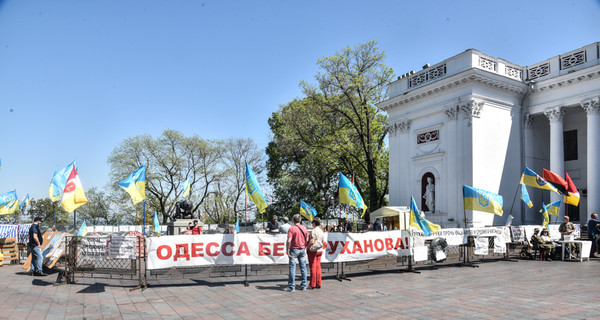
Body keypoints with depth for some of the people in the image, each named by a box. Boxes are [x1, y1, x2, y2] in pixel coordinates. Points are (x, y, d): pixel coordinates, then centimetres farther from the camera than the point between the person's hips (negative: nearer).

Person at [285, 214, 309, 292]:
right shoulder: (304, 228, 5)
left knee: (292, 268, -1)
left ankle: (291, 287, 0)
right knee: (303, 267, 10)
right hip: (302, 249, 5)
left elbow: (289, 241, -15)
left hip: (294, 249, -5)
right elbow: (307, 240, 8)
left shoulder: (291, 228, -10)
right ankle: (303, 286, 15)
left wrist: (287, 250, -9)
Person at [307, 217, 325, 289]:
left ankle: (312, 284, 1)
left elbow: (312, 241, -17)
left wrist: (307, 247, -4)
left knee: (313, 267, -3)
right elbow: (323, 242, 13)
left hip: (313, 251, -7)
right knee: (318, 267, 8)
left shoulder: (313, 231, -12)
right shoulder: (321, 231, 10)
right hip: (320, 251, 7)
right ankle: (318, 284, 9)